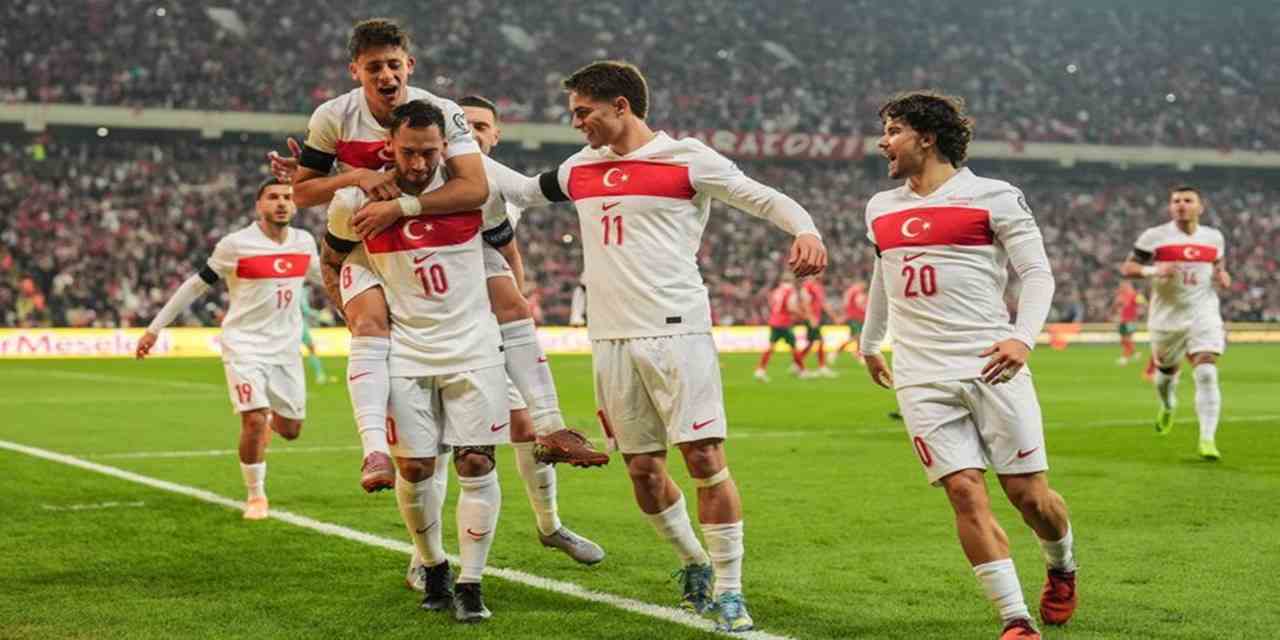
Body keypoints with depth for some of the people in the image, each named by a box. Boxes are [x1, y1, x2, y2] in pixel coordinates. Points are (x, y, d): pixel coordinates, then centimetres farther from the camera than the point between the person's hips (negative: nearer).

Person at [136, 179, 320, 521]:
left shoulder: (304, 242, 2)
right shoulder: (236, 244, -12)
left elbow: (324, 278, 21)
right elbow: (196, 285, -4)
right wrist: (155, 328, -3)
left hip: (285, 347, 4)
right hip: (244, 344, -4)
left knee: (290, 429, 8)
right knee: (254, 420, -16)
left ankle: (269, 419, 46)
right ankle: (255, 495, 6)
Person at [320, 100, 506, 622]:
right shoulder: (356, 199, -5)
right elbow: (331, 261, 13)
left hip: (473, 348, 0)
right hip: (405, 353, 0)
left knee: (476, 464, -4)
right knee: (415, 469, 0)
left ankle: (470, 584, 6)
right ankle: (433, 568, 24)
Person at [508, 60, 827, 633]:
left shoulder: (686, 158, -2)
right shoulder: (579, 169, 15)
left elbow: (764, 198, -5)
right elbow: (517, 190, 31)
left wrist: (806, 231, -23)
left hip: (676, 330, -6)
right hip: (611, 339, 6)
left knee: (704, 458, -9)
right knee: (643, 470, 8)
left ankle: (728, 591, 0)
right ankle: (695, 564, 30)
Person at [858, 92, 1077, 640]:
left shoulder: (993, 197, 1)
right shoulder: (880, 209, 17)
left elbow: (1037, 272, -2)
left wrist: (1023, 337, -18)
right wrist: (869, 343, 43)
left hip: (991, 368, -3)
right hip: (922, 380, 3)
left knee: (1028, 493, 0)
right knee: (965, 492, -11)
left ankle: (1062, 569, 33)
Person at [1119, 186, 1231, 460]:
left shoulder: (1214, 238, 6)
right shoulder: (1154, 236, -5)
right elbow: (1126, 268, -4)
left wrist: (1223, 275, 0)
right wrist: (1152, 270, -22)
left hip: (1203, 313, 0)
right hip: (1167, 315, 0)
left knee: (1206, 374, -16)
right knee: (1166, 371, 16)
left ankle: (1207, 438, -15)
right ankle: (1168, 408, 52)